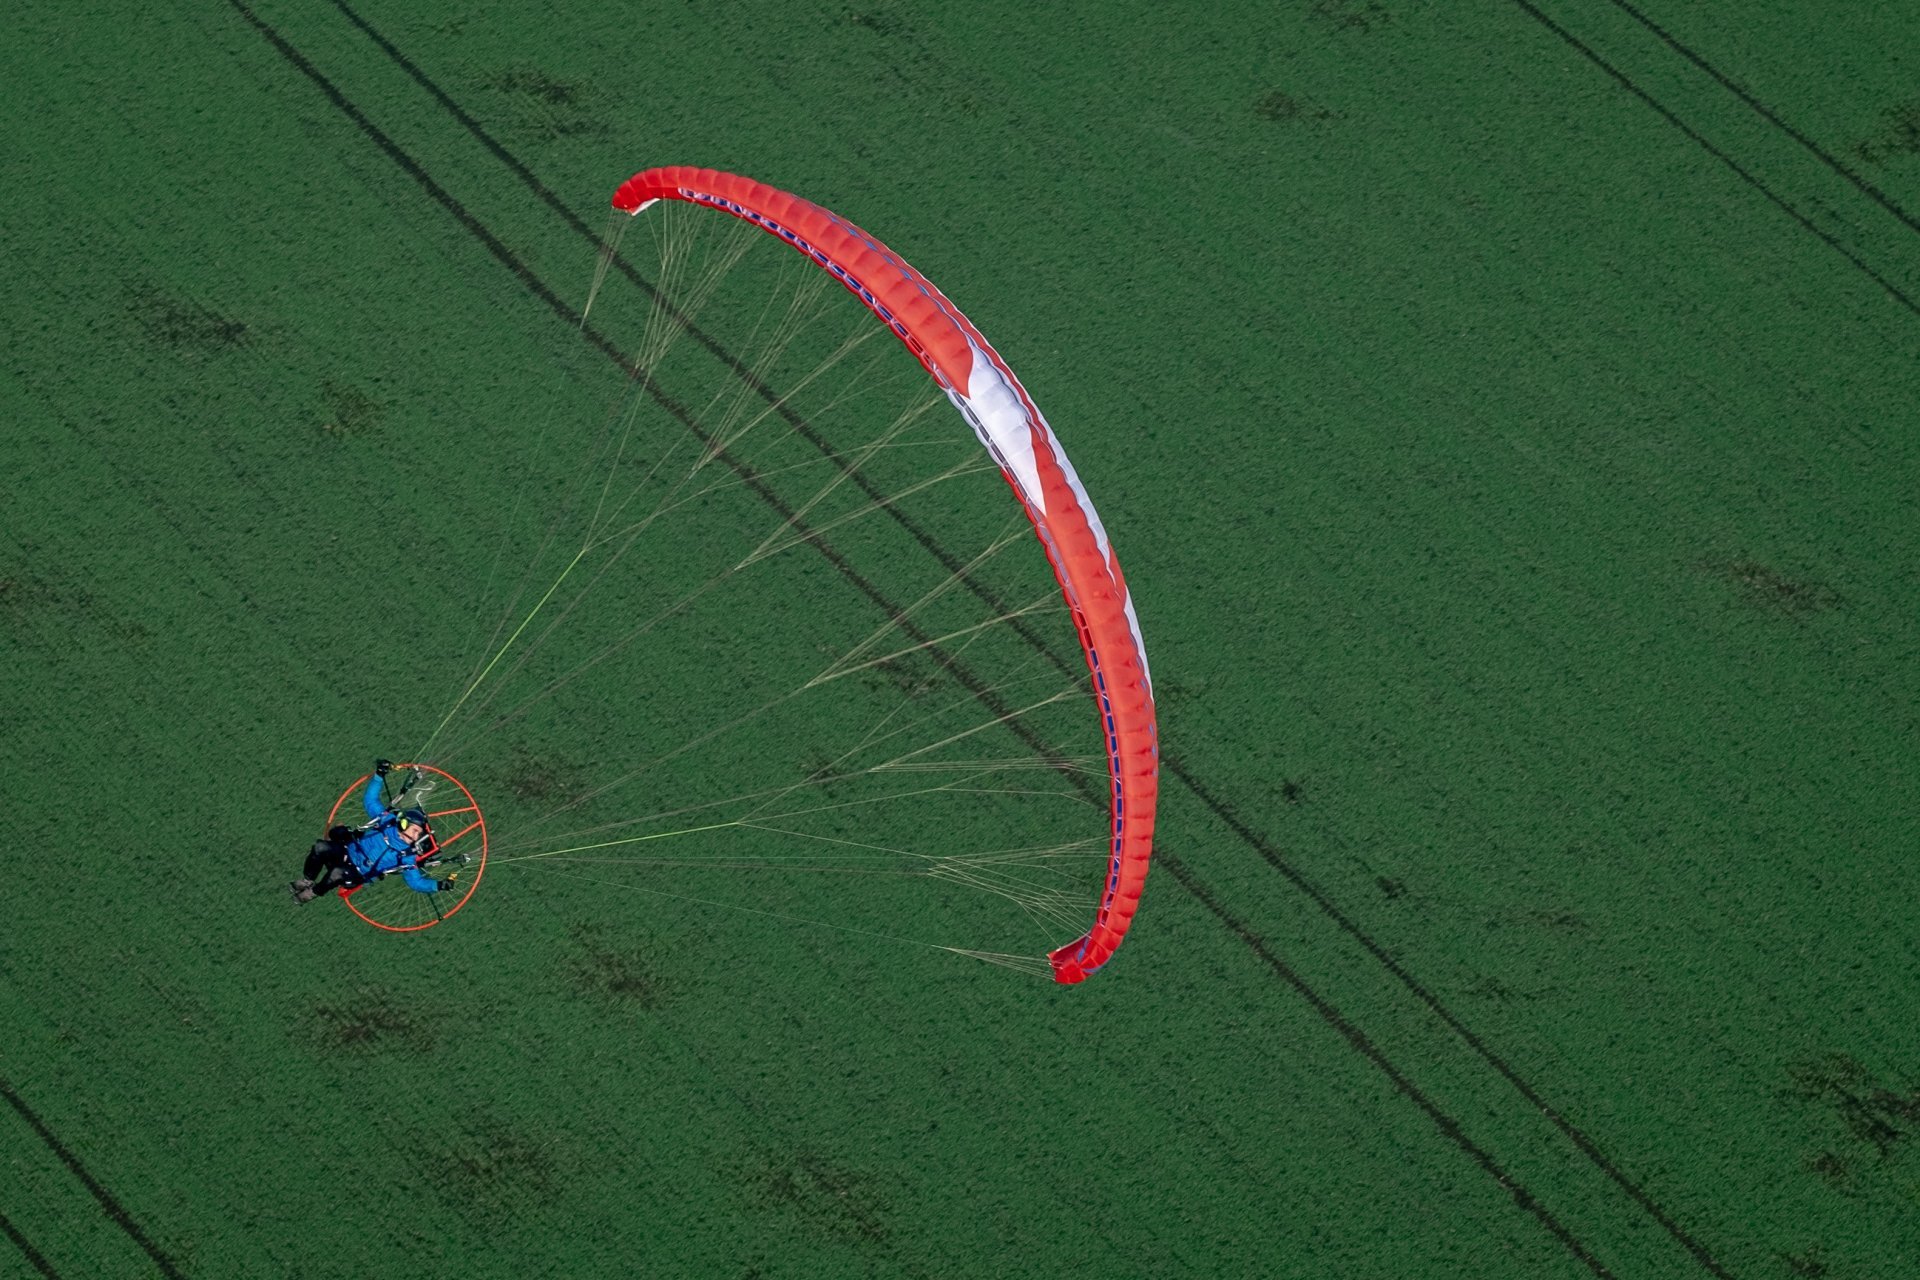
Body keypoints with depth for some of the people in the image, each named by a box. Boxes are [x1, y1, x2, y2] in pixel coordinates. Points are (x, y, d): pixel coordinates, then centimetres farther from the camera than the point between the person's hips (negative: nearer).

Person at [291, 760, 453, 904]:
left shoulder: (407, 858, -9)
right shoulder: (387, 820, -1)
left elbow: (416, 881, -6)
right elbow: (370, 801, 8)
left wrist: (438, 885, -23)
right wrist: (379, 776, -2)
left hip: (357, 875, -4)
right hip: (349, 850, 4)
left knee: (338, 873, -37)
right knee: (320, 847, -25)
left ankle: (314, 892, -9)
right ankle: (308, 880, 0)